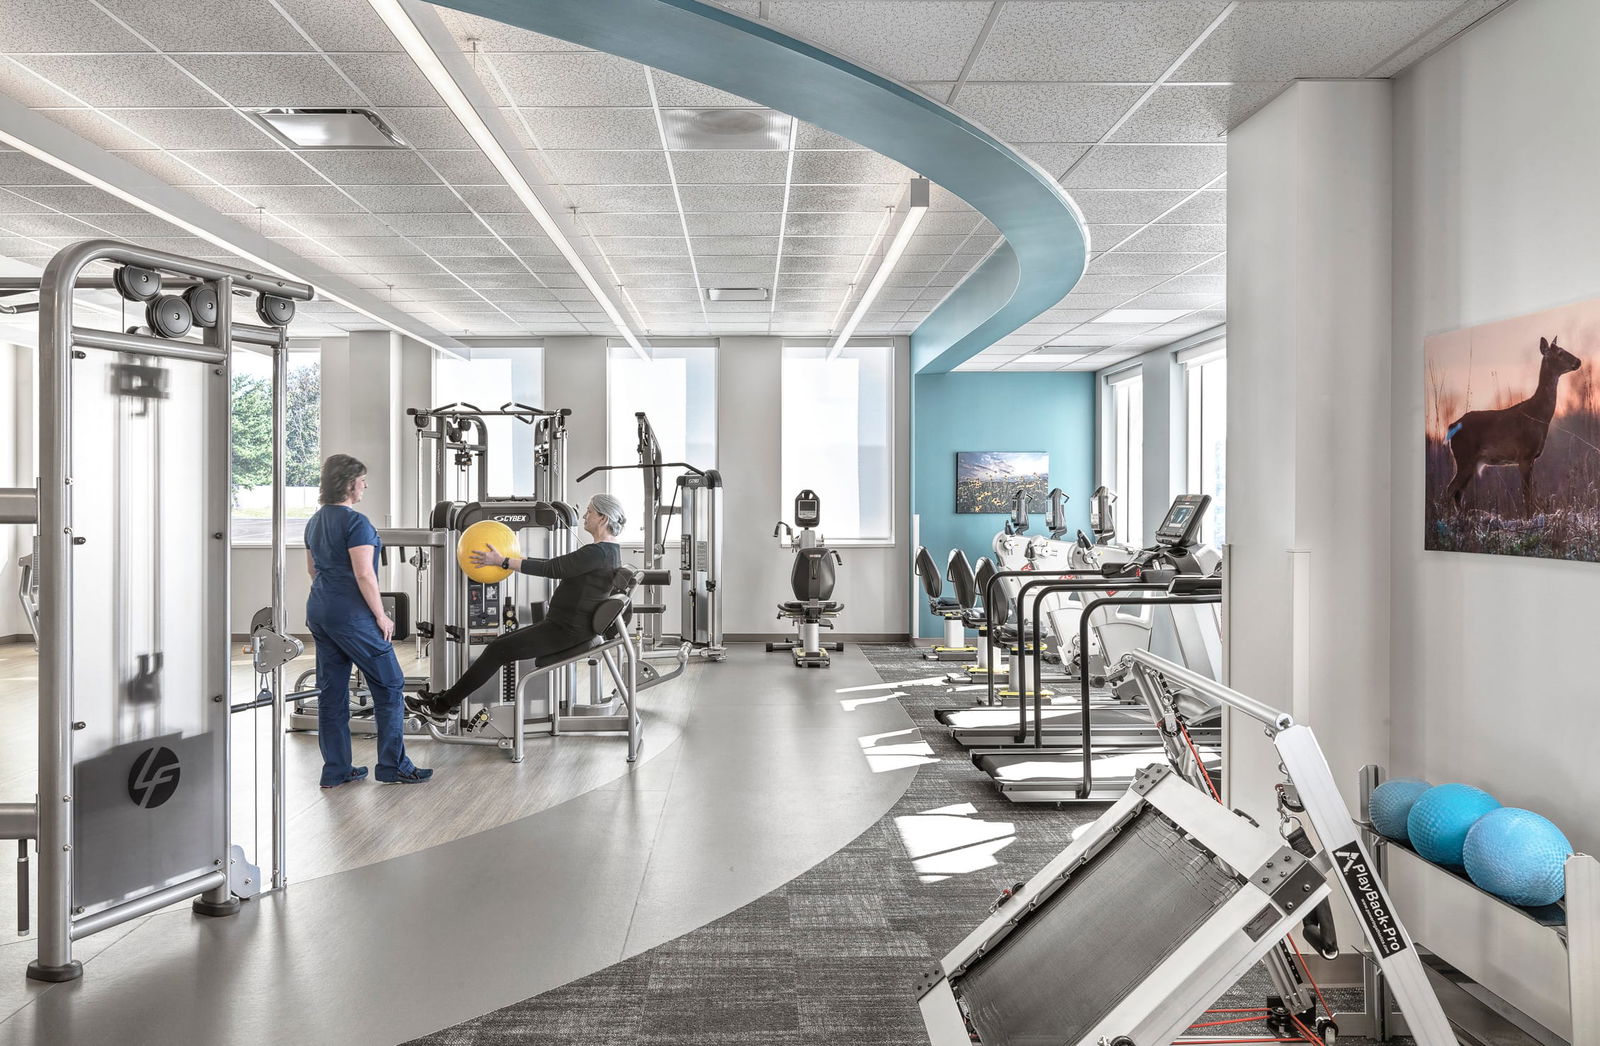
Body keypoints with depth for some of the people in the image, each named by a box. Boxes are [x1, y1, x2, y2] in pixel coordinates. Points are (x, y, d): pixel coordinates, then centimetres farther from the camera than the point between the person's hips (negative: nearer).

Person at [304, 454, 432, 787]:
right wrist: (381, 615, -12)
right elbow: (364, 575, -19)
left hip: (319, 611, 9)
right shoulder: (355, 522, -15)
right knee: (389, 686, 2)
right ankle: (394, 766, 6)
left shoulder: (315, 522, 12)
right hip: (351, 615, -9)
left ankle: (335, 770, 17)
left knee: (332, 691, 12)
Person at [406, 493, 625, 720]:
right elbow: (559, 564, 17)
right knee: (501, 645, 11)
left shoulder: (598, 553, -21)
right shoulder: (608, 550, 11)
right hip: (565, 625, 10)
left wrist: (502, 561, -18)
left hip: (566, 631, -10)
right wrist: (509, 559, 15)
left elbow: (551, 568, -22)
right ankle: (449, 698, 16)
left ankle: (442, 705, 3)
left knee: (498, 650, -6)